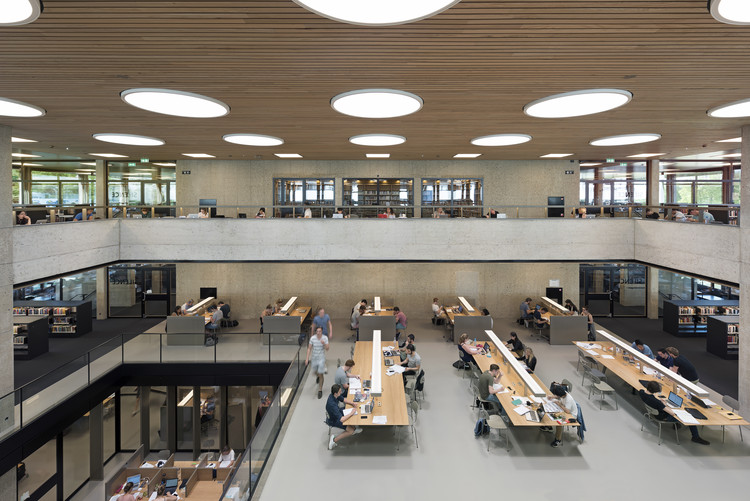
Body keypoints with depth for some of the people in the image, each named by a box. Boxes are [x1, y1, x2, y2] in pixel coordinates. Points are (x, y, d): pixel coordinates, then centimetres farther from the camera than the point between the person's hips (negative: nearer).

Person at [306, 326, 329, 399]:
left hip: (321, 358, -2)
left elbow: (327, 349, -11)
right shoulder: (312, 338, -10)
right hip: (314, 358, 2)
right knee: (315, 372, 19)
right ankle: (318, 376, 57)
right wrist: (307, 358, -6)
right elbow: (309, 348, -3)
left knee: (320, 374, -3)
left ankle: (320, 390, 9)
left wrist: (324, 344, -30)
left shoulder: (325, 338, -12)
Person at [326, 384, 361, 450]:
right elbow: (341, 419, -41)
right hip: (333, 421, -8)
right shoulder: (332, 404, -41)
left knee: (356, 415, 12)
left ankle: (354, 429, 32)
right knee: (351, 430, -15)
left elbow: (343, 399, 7)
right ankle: (334, 440, -3)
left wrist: (352, 403, -10)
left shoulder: (334, 395, -15)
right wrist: (351, 413, -29)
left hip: (338, 413, 8)